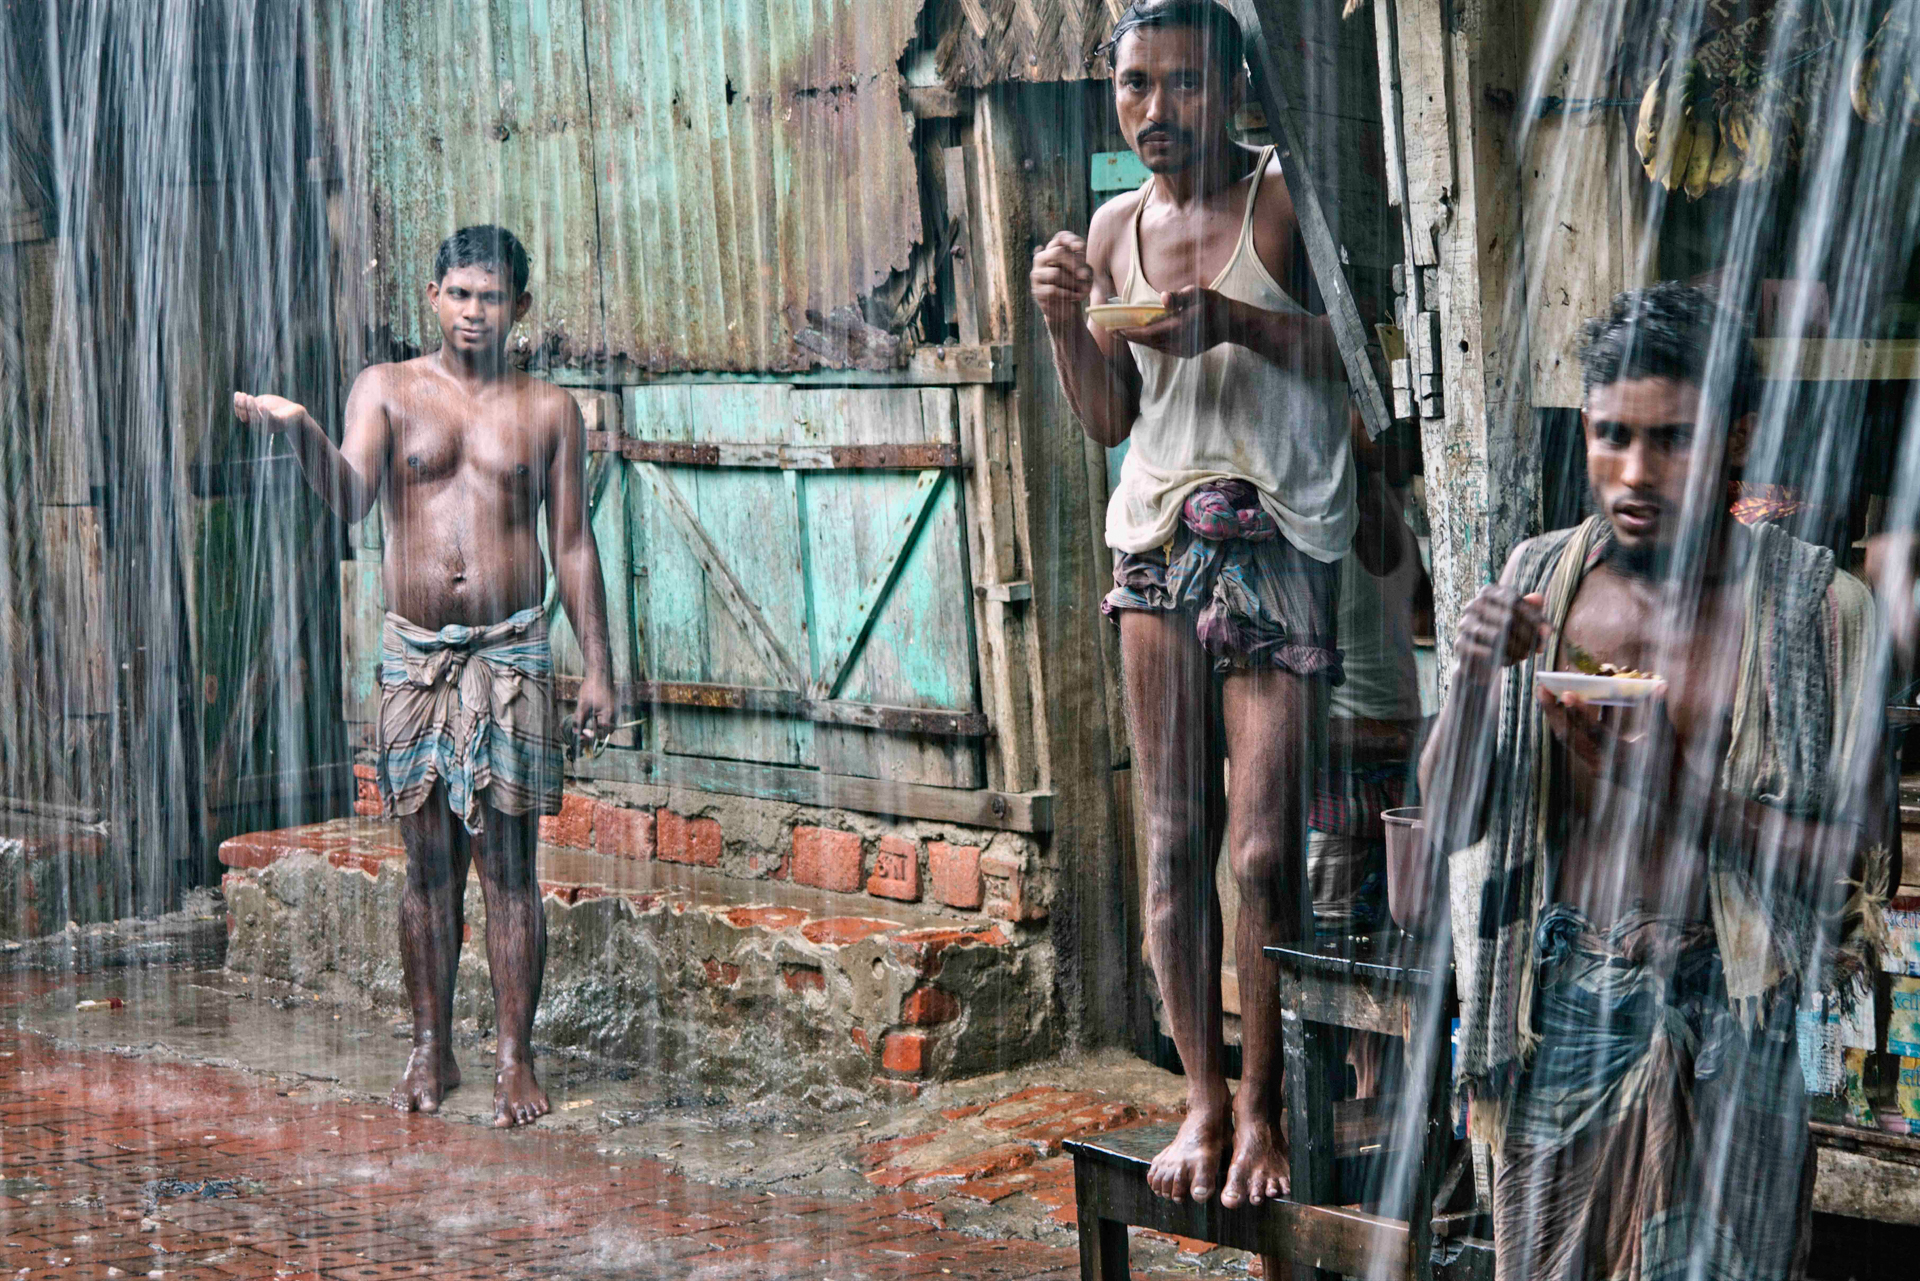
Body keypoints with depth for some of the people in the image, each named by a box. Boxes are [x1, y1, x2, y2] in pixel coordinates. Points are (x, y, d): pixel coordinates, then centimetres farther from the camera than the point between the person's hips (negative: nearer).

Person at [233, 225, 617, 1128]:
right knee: (428, 859, 6)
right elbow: (350, 496, -12)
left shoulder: (549, 411, 7)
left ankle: (515, 1059, 4)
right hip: (415, 653, 1)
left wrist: (597, 666, 4)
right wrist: (300, 431, -32)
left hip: (511, 654, -1)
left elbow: (573, 544, 8)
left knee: (507, 860, -2)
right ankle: (431, 1051, 16)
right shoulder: (388, 391, 5)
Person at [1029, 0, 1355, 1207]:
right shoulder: (1117, 226, 13)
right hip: (1159, 540, 5)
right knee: (1175, 839, 3)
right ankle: (1204, 1100, 12)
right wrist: (1065, 319, -1)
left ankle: (1263, 1108, 6)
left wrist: (1232, 321, -21)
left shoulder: (1287, 196, -3)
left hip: (1278, 540, -4)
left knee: (1267, 848, -7)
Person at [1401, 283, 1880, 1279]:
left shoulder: (1812, 607, -7)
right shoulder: (1536, 578, 3)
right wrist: (1473, 683, -16)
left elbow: (1842, 854, -7)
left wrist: (1668, 785, -21)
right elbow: (1447, 822, 3)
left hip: (1720, 1020, -3)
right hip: (1554, 1001, 3)